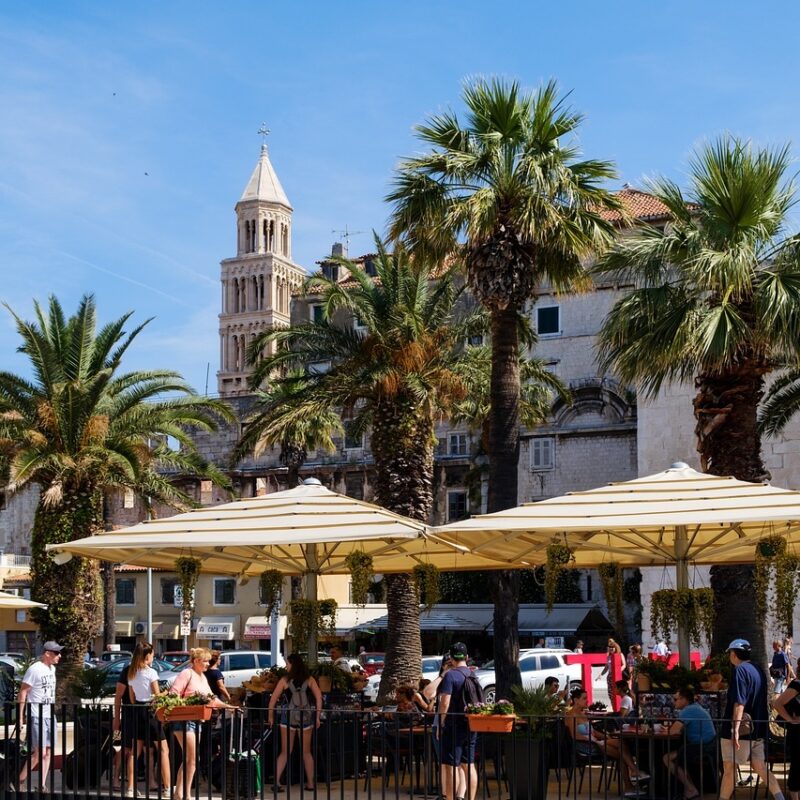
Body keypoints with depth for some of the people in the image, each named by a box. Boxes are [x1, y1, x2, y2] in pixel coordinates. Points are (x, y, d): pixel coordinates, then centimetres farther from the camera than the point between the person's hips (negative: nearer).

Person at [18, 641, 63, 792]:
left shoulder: (52, 668, 10)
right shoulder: (34, 669, -14)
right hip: (37, 716, -8)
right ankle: (19, 781, 3)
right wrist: (20, 717, -15)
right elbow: (23, 692, -13)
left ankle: (42, 785, 12)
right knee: (40, 752, -11)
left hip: (50, 716, 8)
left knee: (48, 752, 6)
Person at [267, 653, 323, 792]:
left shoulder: (285, 680, -1)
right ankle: (310, 783, 15)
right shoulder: (309, 680, 2)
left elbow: (273, 699, -2)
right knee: (306, 752, 13)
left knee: (285, 752, 6)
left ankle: (276, 781, -5)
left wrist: (270, 716, 8)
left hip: (288, 716, -1)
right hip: (306, 717, 1)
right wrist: (317, 717, 2)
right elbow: (319, 697, -3)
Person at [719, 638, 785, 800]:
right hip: (758, 730, 8)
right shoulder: (757, 670, 13)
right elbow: (763, 702, 21)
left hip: (741, 731, -8)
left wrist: (735, 728, -27)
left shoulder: (740, 670, -14)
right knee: (759, 766, 11)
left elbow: (739, 702, -22)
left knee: (729, 768, -1)